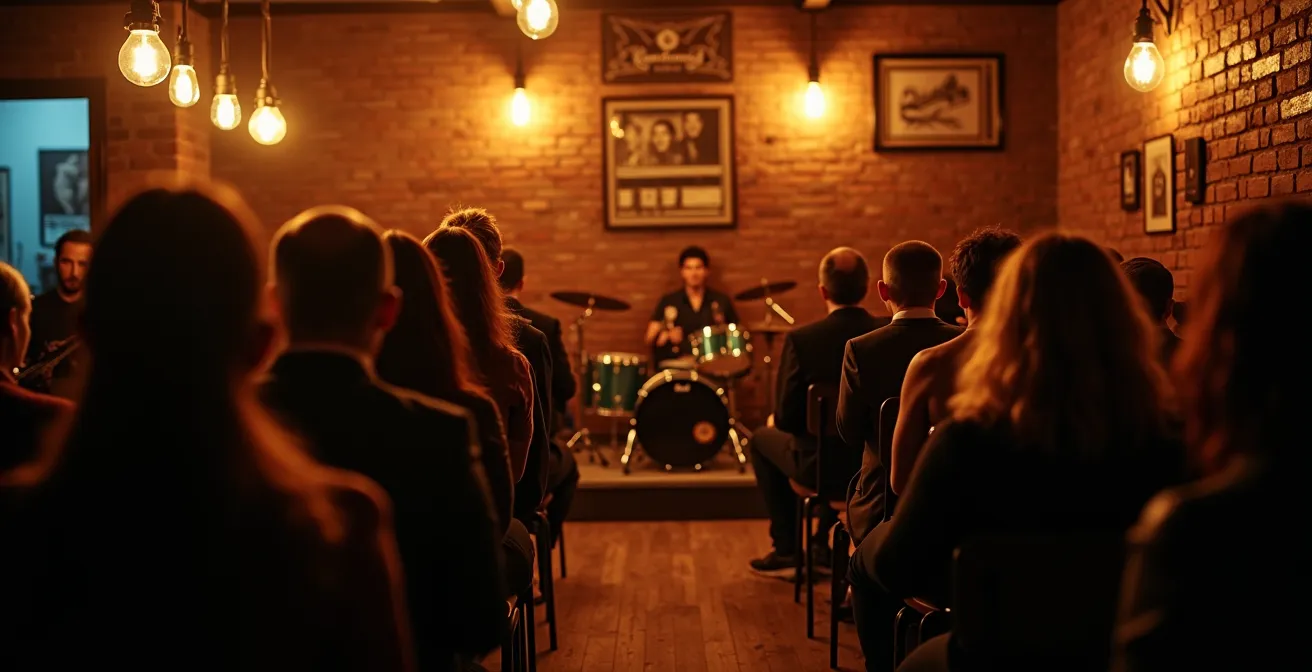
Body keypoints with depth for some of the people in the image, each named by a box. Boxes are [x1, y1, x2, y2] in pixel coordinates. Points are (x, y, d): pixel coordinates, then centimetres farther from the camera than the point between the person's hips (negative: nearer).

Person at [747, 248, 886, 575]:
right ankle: (822, 543, 40)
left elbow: (789, 417, -14)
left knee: (762, 439, 27)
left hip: (823, 468, -4)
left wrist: (776, 420, 10)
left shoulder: (801, 339, -19)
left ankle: (787, 549, 28)